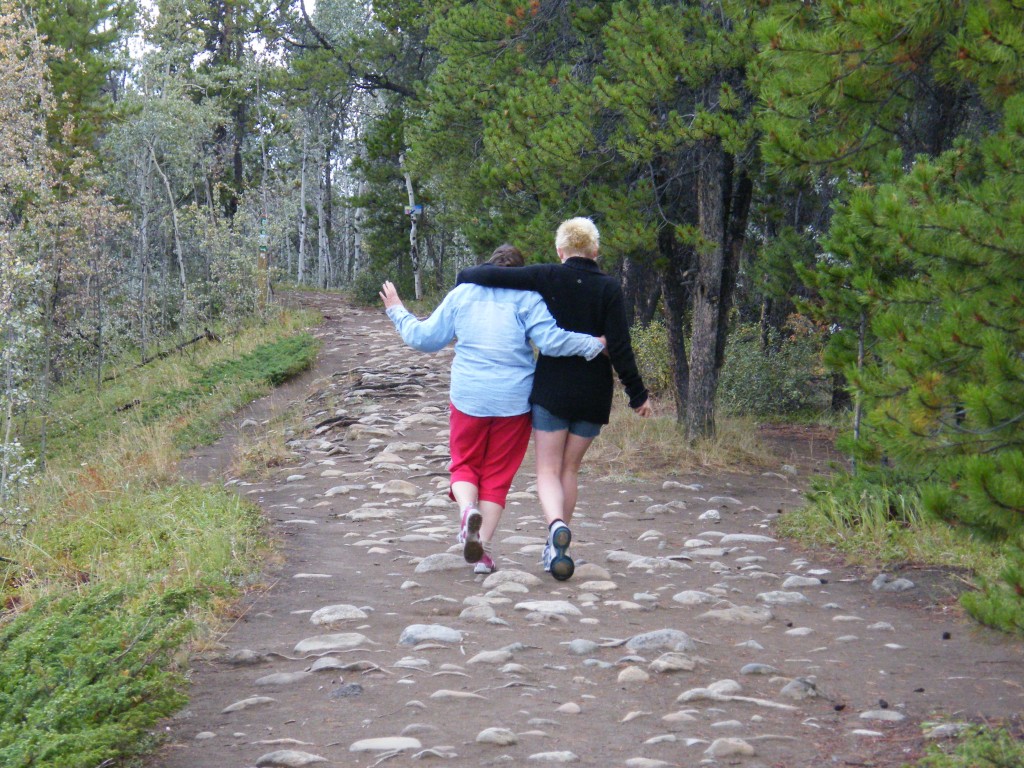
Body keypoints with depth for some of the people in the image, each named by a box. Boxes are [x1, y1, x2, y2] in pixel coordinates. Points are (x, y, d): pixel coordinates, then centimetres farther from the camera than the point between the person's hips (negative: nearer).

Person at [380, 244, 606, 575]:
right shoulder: (526, 297, 0)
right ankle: (482, 547, 1)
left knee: (465, 464, 14)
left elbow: (424, 337, 14)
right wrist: (594, 345, -6)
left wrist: (398, 312, 29)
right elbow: (550, 340, -14)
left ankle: (468, 509, -18)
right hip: (514, 400, -1)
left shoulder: (462, 293, 8)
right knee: (498, 474, 9)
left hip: (468, 398, 1)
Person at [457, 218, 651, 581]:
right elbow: (619, 347, -8)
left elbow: (492, 276, -12)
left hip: (551, 388, -2)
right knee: (570, 469, 16)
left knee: (548, 470, 3)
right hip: (593, 393, 2)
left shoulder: (547, 277, -6)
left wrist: (466, 275, 11)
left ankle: (557, 524, -27)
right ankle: (556, 549, 20)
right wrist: (637, 394, 1)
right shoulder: (608, 288, -4)